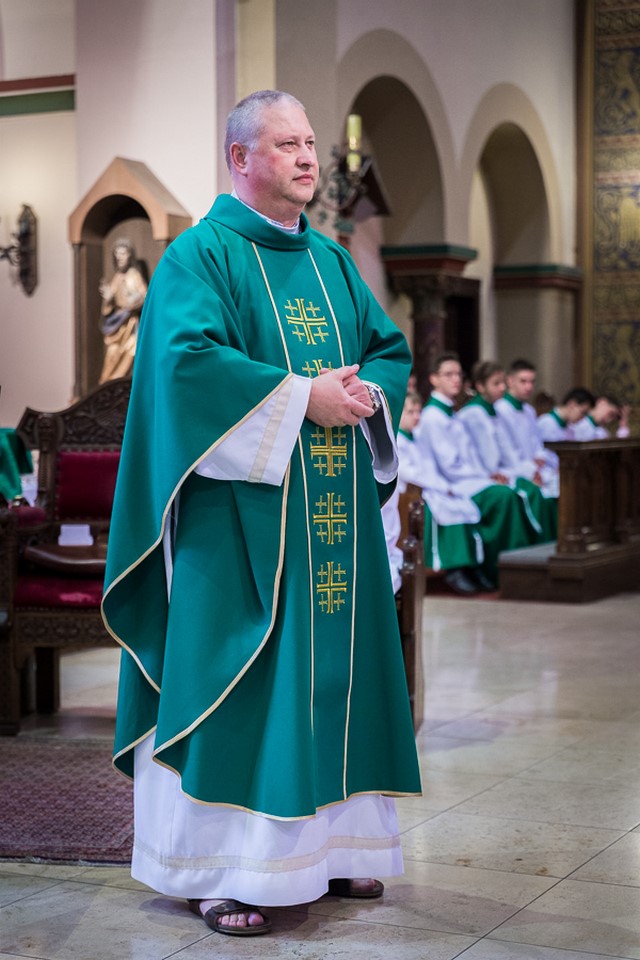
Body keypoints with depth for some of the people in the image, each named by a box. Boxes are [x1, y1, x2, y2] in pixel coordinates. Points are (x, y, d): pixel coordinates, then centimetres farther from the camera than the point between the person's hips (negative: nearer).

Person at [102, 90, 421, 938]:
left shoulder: (331, 261, 17)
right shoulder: (201, 254, -5)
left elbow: (392, 348, 17)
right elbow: (187, 356, -19)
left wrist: (365, 390, -5)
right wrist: (302, 395, -19)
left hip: (334, 514, 7)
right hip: (242, 511, -7)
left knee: (331, 667, 9)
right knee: (241, 679, -7)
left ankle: (324, 845, 19)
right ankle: (223, 869, 0)